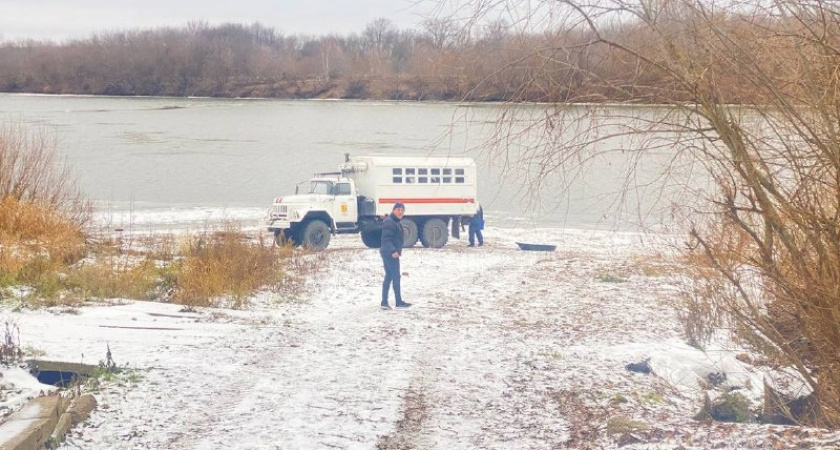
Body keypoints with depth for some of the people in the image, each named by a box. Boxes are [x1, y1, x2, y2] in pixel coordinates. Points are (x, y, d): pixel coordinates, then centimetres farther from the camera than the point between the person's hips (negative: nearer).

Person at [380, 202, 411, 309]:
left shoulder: (395, 222, 17)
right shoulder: (389, 222, -17)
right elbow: (386, 239, -26)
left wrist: (398, 250, 34)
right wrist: (393, 251, -35)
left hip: (387, 253, 11)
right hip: (391, 254, -11)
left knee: (388, 277, 10)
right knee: (396, 277, -3)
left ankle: (384, 302, 11)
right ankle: (399, 302, 3)